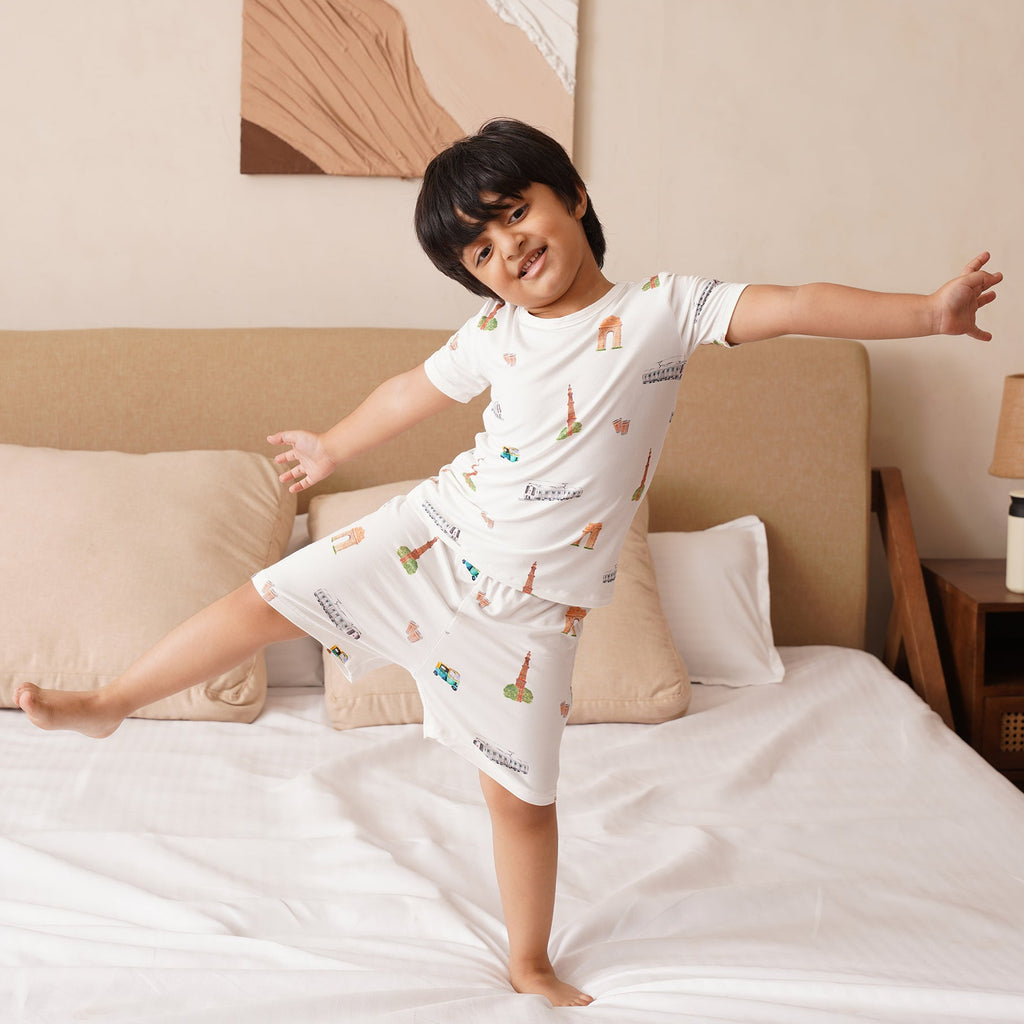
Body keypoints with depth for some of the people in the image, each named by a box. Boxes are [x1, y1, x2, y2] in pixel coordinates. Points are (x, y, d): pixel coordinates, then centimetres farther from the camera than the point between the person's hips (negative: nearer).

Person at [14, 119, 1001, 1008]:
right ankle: (106, 703, 20)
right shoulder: (494, 334, 0)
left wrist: (926, 311, -26)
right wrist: (331, 447, 31)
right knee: (273, 596, 0)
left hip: (532, 597, -2)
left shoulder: (661, 307, -10)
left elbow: (793, 307, -18)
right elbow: (415, 389, 17)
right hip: (436, 532, 3)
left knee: (522, 791, 7)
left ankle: (531, 965, 29)